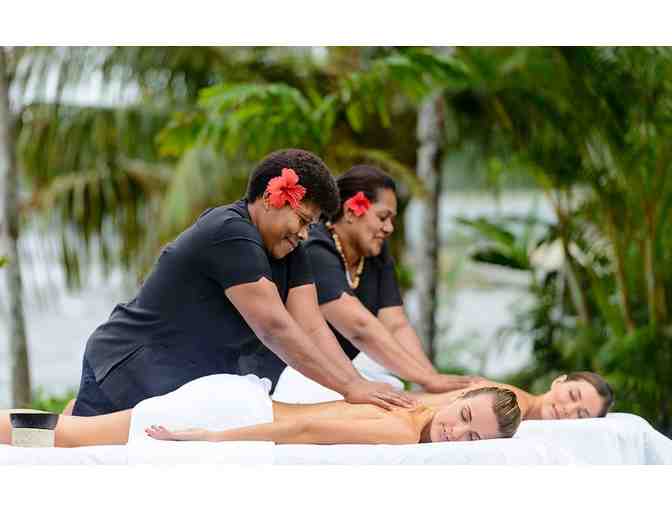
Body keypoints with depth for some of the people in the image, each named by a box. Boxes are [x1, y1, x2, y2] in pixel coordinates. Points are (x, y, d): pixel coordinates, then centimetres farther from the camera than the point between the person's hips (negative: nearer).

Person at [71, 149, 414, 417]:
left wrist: (360, 384, -19)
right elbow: (275, 329, -28)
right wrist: (350, 387, -29)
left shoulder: (289, 251, 5)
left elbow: (312, 328, -4)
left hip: (200, 382, 9)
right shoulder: (230, 236, -23)